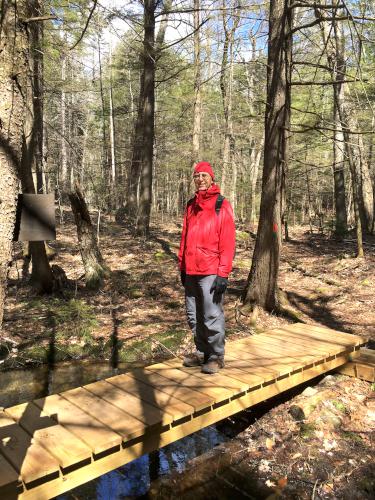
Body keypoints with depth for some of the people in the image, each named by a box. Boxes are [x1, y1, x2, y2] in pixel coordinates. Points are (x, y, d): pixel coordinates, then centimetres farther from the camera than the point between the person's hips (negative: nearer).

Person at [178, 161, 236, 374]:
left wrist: (223, 274, -15)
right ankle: (202, 352, 27)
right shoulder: (191, 205, 14)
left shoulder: (222, 205, -5)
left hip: (211, 272, -6)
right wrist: (182, 265, 14)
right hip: (191, 271, 6)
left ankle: (216, 357, 11)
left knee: (212, 316, -3)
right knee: (194, 316, 13)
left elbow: (228, 242, -10)